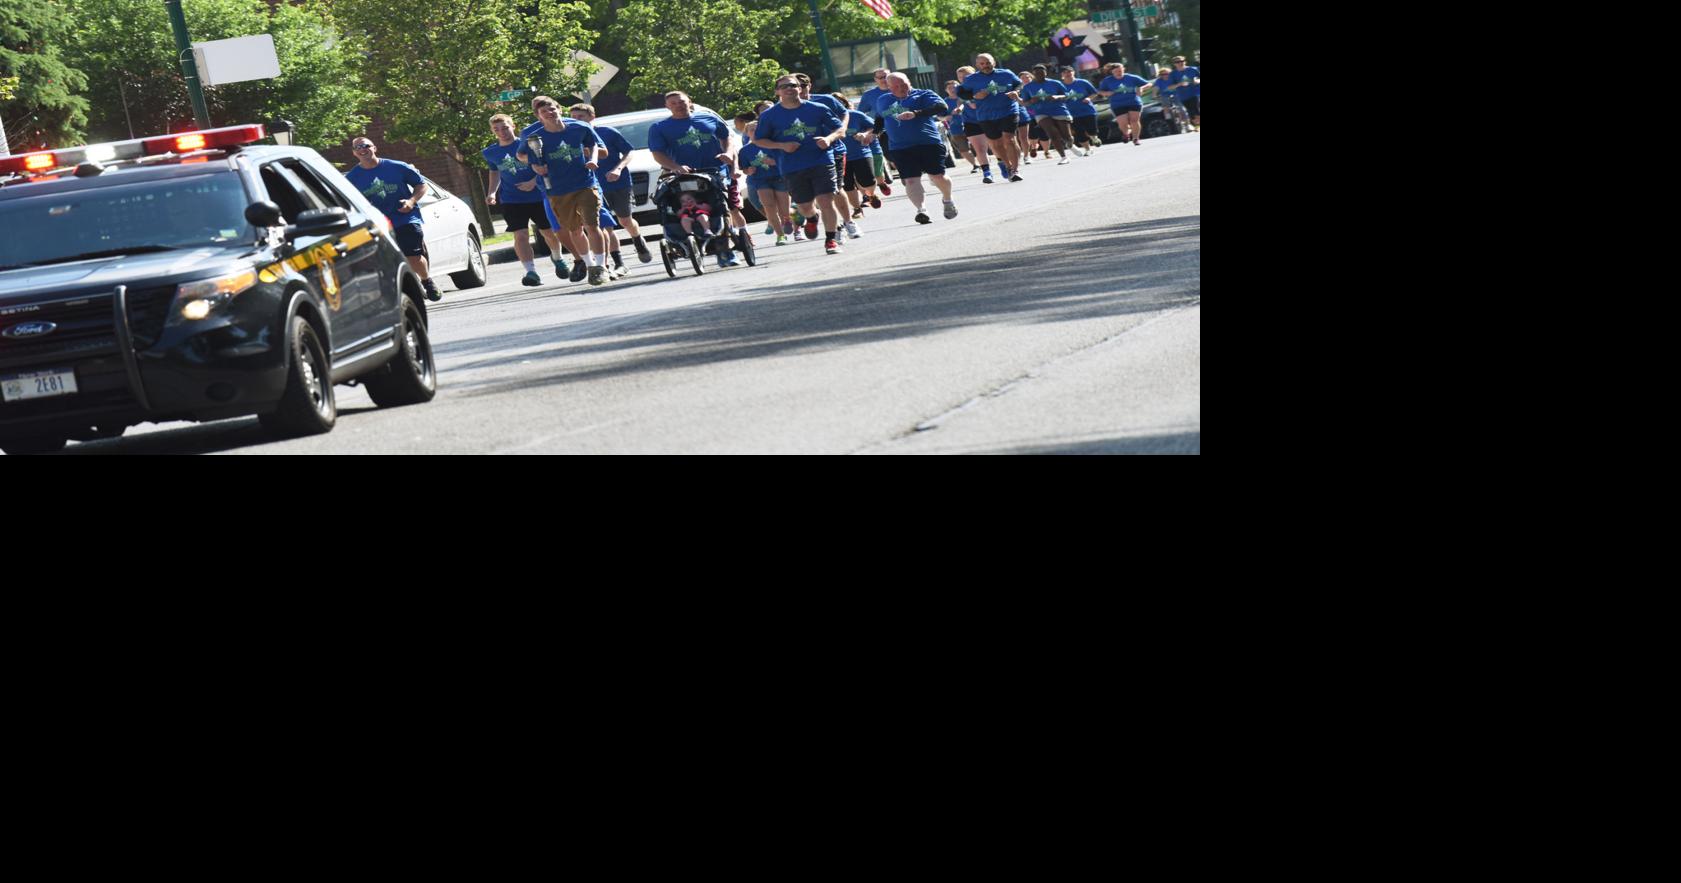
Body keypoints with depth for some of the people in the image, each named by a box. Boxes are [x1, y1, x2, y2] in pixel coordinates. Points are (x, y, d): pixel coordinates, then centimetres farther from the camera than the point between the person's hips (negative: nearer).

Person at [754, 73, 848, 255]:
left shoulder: (817, 109, 1)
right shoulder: (769, 116, 2)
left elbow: (841, 129, 8)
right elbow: (758, 140, 8)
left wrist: (829, 138, -15)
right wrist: (782, 146, -8)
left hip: (822, 162, -1)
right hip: (792, 169, 1)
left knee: (826, 201, -14)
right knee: (804, 206, 12)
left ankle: (831, 240, -3)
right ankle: (813, 219, 48)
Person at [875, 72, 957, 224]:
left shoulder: (922, 95, 2)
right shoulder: (883, 102, 18)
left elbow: (942, 107, -15)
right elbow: (879, 121, 36)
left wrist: (916, 113, -26)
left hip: (929, 143, -3)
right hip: (900, 148, 3)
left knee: (937, 176, -4)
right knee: (911, 180, -12)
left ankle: (948, 200, 22)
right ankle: (920, 209, -20)